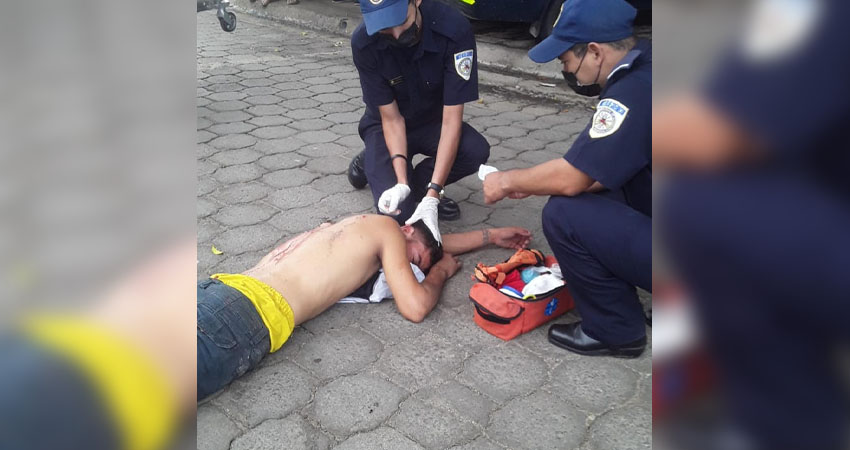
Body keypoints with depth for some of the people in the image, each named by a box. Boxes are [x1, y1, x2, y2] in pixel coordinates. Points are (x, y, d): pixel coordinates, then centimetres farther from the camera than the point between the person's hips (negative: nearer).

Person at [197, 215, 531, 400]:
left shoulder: (359, 226, 33)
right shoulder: (387, 227, 8)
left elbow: (432, 242, 47)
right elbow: (415, 308, 1)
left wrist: (491, 236, 52)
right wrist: (441, 271, 22)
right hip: (250, 314, -9)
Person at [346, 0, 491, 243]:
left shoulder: (454, 29, -29)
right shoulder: (363, 43, -26)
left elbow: (451, 119, -29)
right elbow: (391, 118, -19)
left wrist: (432, 196, -35)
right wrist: (401, 182, -32)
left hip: (432, 122, 1)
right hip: (385, 126, -1)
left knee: (477, 152, -31)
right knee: (398, 212, -21)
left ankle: (419, 186, -1)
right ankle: (373, 163, 12)